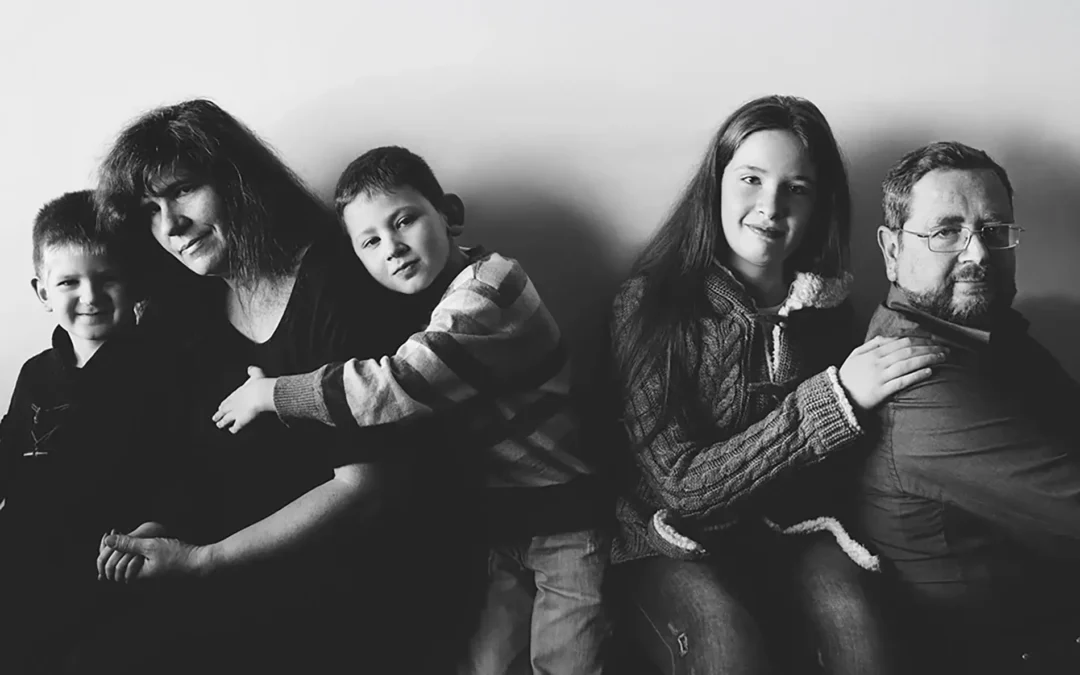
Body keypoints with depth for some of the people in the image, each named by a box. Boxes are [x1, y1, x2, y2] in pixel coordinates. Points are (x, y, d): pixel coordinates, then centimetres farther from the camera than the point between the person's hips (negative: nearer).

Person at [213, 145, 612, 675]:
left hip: (567, 515, -6)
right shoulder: (408, 309, 6)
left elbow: (392, 389, -27)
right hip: (494, 520, 6)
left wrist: (271, 393, -17)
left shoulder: (489, 284, -20)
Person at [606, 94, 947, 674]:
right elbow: (683, 482, -18)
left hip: (793, 530, 3)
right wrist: (835, 399, -24)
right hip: (676, 544, -3)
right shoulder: (650, 302, -11)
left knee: (849, 614, -27)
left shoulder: (828, 309, 1)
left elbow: (833, 473, 9)